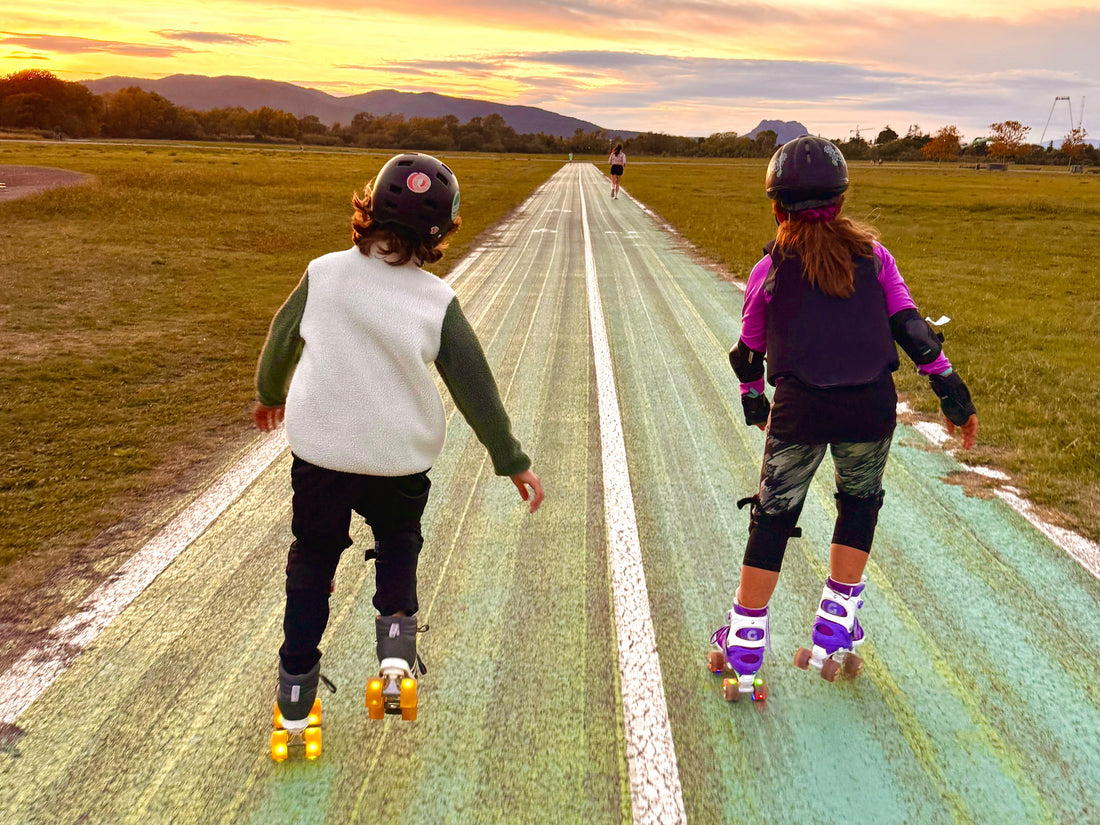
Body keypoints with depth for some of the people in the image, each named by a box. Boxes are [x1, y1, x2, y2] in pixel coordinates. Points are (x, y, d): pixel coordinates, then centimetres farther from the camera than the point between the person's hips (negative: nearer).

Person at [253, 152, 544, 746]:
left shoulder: (323, 274, -7)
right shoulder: (438, 302, -10)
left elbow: (281, 340, 8)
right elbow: (474, 389, -7)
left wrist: (269, 395, 28)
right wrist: (512, 461, 3)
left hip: (319, 447, 1)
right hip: (399, 457, -1)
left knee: (312, 558, 18)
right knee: (398, 542, 26)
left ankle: (295, 692, 24)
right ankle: (396, 642, 4)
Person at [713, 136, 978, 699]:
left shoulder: (771, 270, 6)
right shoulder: (871, 255, 8)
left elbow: (749, 351, 15)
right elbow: (909, 326, 4)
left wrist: (753, 403, 32)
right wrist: (951, 391, 9)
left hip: (800, 410, -1)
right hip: (872, 407, 1)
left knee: (772, 521, 13)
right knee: (859, 507, 24)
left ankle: (743, 652, 20)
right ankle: (834, 637, 28)